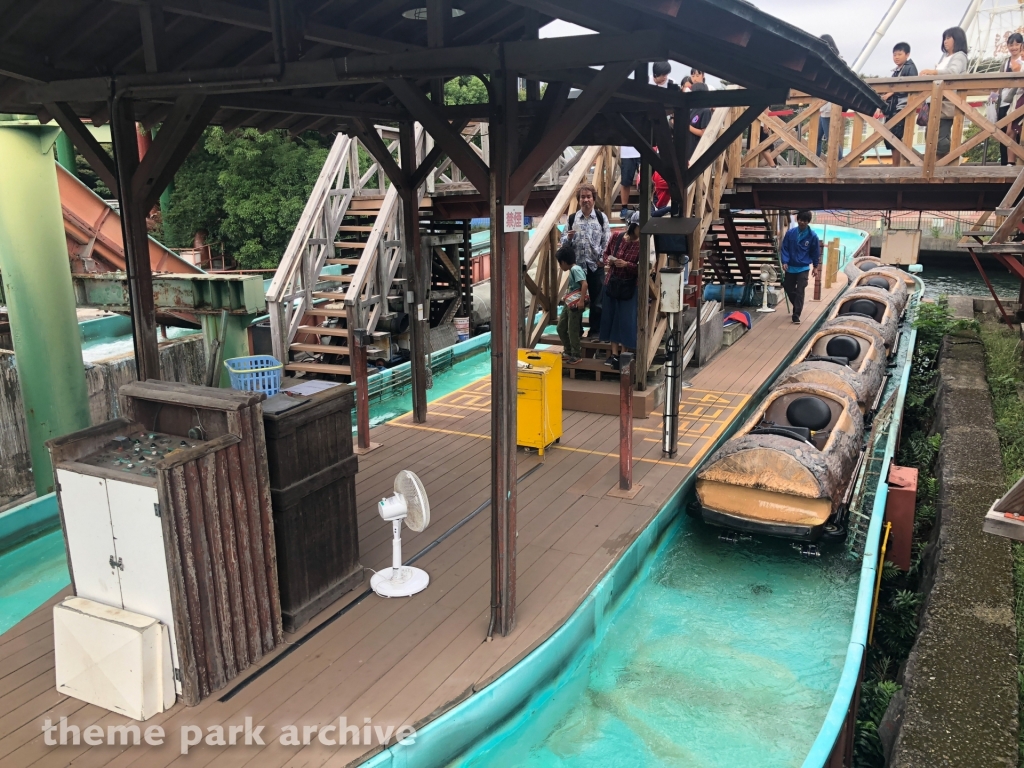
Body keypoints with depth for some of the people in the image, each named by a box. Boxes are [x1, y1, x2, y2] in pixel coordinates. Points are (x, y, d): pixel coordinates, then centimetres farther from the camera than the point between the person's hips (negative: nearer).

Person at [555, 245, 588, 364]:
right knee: (561, 328, 13)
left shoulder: (575, 269, -13)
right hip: (569, 304, 10)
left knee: (572, 331, -4)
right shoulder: (571, 270, 17)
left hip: (575, 304, -10)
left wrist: (581, 301, -27)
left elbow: (584, 284, -23)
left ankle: (576, 355, 6)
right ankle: (569, 352, 22)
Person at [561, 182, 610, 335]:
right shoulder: (572, 218, 4)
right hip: (577, 265, 1)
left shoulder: (601, 217, 1)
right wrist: (569, 237, -13)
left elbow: (607, 241, 1)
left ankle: (595, 331, 15)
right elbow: (563, 242, 8)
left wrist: (602, 259, -6)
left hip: (596, 265, -1)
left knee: (597, 300, 5)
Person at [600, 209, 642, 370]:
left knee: (626, 320, -1)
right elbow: (606, 253, 10)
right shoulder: (616, 236, -5)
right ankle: (614, 354, 18)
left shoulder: (641, 245, -14)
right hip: (612, 283, 4)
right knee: (611, 318, 8)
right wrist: (608, 260, -11)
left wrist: (626, 264, -27)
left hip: (629, 286, -4)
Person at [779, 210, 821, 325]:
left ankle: (796, 316, -7)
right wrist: (784, 262, -10)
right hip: (790, 267, 3)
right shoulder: (790, 233, -5)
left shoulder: (812, 236, -8)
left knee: (800, 292, -8)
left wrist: (816, 267, 6)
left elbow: (815, 252, 2)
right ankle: (797, 306, 39)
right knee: (788, 288, 13)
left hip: (803, 268, -3)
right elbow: (784, 248, 1)